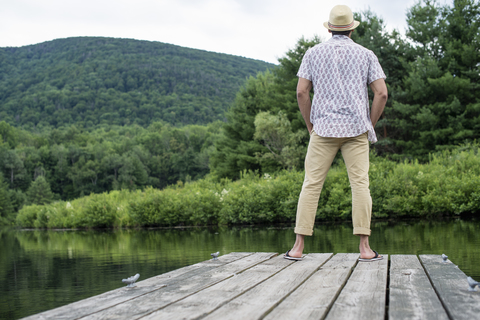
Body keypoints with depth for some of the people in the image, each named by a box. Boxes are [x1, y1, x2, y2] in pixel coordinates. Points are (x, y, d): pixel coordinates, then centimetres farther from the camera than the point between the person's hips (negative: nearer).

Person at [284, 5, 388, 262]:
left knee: (311, 185, 1)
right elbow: (382, 93, -1)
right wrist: (370, 125, 10)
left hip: (323, 128, 0)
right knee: (360, 185, 0)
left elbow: (301, 91, -1)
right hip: (356, 129, 0)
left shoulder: (314, 53, 6)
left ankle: (298, 247, -1)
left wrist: (310, 125, 8)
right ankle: (364, 248, -4)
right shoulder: (365, 54, 7)